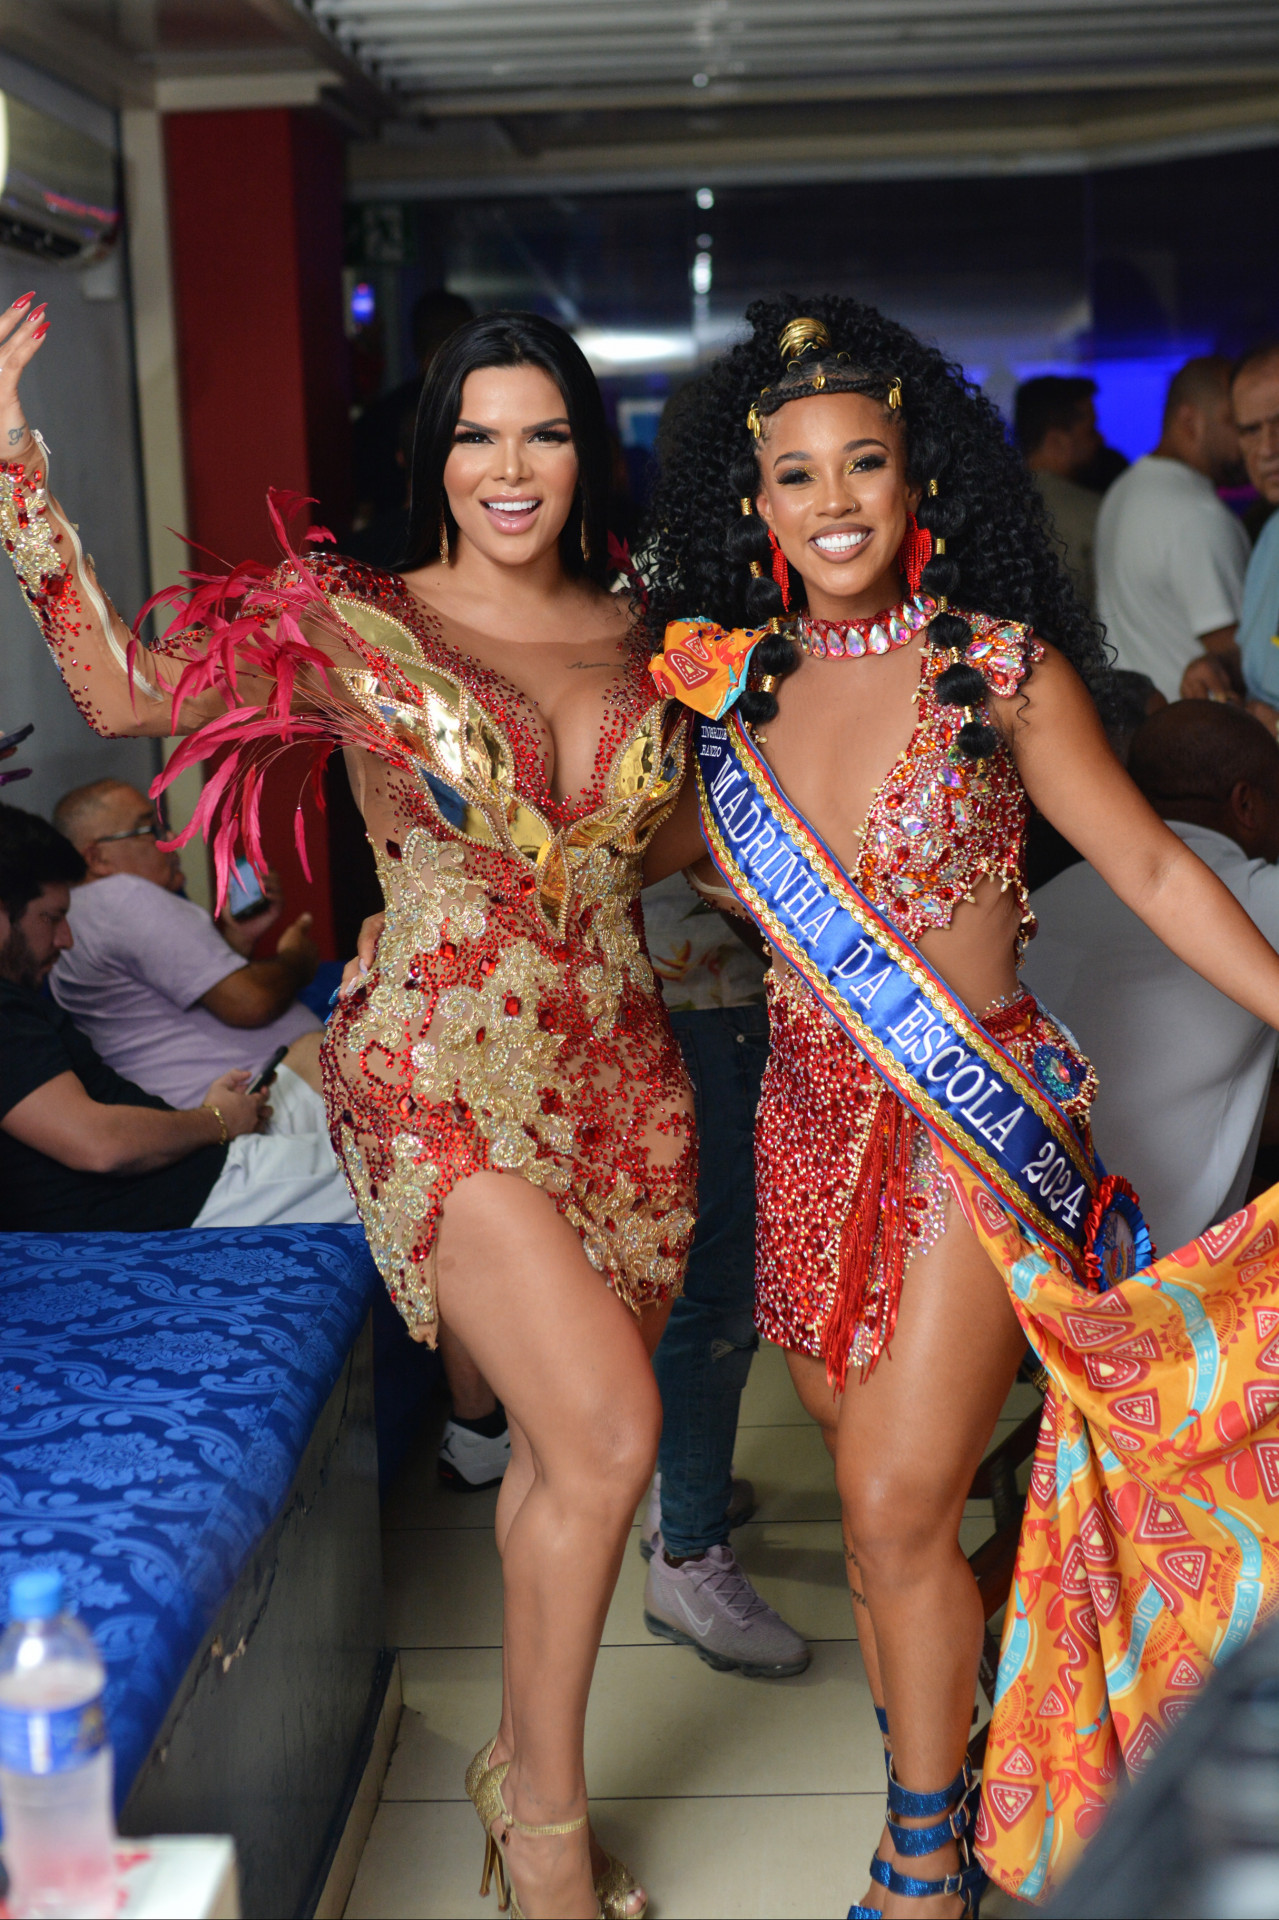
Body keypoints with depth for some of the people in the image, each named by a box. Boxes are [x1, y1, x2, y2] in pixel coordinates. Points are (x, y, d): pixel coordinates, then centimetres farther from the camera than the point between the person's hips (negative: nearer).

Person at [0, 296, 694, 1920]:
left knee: (564, 1451, 13)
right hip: (445, 1075, -5)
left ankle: (527, 1764, 34)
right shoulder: (352, 626, -4)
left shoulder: (641, 640, 9)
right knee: (608, 1437, -15)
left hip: (620, 1076, 5)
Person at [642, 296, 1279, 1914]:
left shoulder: (999, 669, -8)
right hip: (815, 1115, 5)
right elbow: (678, 842, 19)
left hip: (980, 1123, -4)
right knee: (877, 1488, 13)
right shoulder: (737, 681, 4)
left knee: (896, 1505, -5)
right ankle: (936, 1769, 35)